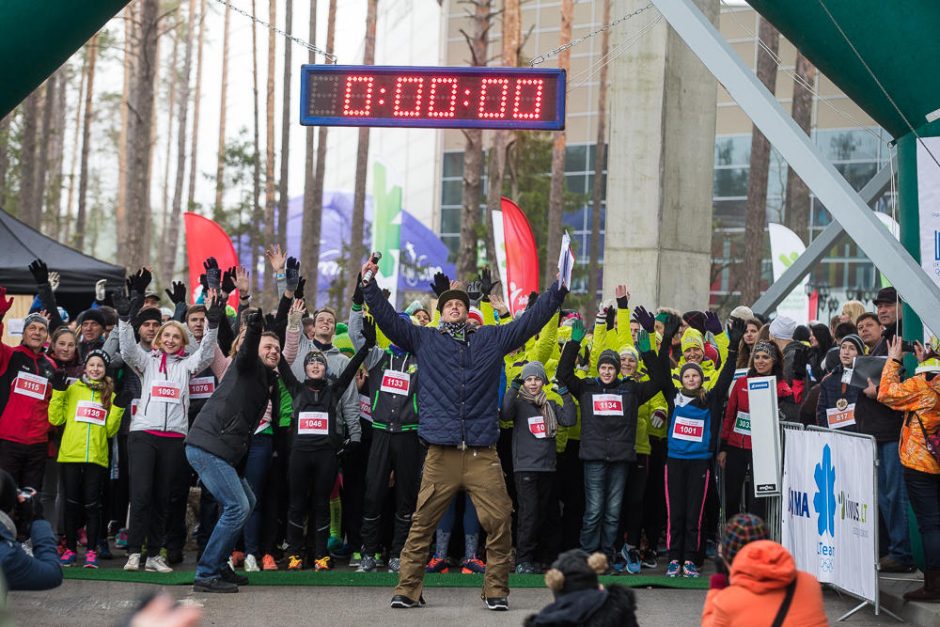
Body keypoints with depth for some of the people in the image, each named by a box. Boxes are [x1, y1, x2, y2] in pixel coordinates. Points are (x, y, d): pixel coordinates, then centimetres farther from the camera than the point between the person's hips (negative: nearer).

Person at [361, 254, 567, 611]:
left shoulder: (492, 338, 14)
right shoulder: (425, 340, 13)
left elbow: (531, 320, 13)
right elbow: (388, 319, 8)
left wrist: (559, 289, 7)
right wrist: (370, 284, 0)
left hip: (483, 453, 1)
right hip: (441, 454, -1)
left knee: (499, 522, -5)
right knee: (422, 524, 0)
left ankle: (496, 591, 7)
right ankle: (407, 590, 9)